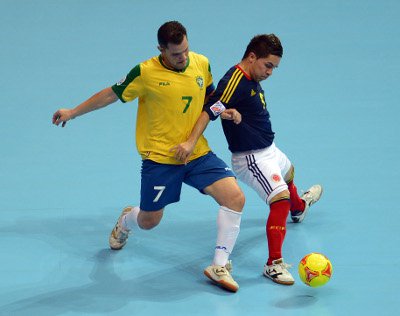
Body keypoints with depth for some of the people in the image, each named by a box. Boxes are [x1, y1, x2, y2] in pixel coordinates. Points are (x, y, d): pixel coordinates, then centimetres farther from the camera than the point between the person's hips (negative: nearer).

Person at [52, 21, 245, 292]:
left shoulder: (201, 63, -3)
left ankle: (220, 266, -5)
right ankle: (126, 220, 49)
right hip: (159, 158, -3)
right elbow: (112, 94, 0)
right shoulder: (145, 73, -15)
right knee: (148, 221, 8)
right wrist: (73, 112, 7)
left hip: (198, 154, 3)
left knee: (235, 197, -16)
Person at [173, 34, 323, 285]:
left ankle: (299, 207, 72)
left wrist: (235, 114, -19)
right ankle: (274, 264, -21)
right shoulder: (235, 82, -24)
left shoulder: (252, 80, 5)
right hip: (251, 158, -11)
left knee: (288, 172, 37)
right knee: (281, 199, -24)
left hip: (269, 150, 11)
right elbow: (210, 111, -32)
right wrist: (191, 142, -44)